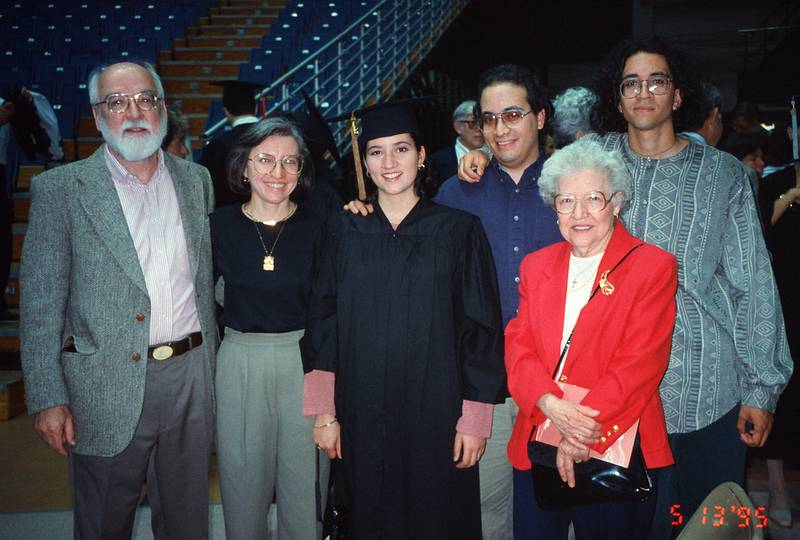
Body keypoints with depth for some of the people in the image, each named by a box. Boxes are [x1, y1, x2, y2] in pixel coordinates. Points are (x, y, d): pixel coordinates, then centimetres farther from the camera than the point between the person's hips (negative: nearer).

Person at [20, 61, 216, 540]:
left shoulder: (196, 180, 6)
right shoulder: (60, 189, -5)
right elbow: (41, 303, -5)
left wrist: (213, 364, 9)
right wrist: (48, 398, -9)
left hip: (192, 377, 3)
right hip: (107, 387, -2)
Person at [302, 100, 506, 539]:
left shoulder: (458, 230, -3)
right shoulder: (344, 231, 3)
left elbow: (479, 328, -4)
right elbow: (323, 324, 3)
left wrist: (474, 419, -7)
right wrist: (324, 413, -1)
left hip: (435, 412, -1)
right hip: (362, 416, 2)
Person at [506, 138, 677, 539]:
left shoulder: (653, 266, -4)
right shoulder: (537, 265, 10)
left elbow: (640, 363, -12)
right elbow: (518, 347, 3)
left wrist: (583, 430, -17)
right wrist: (550, 404, -16)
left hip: (616, 448, -3)